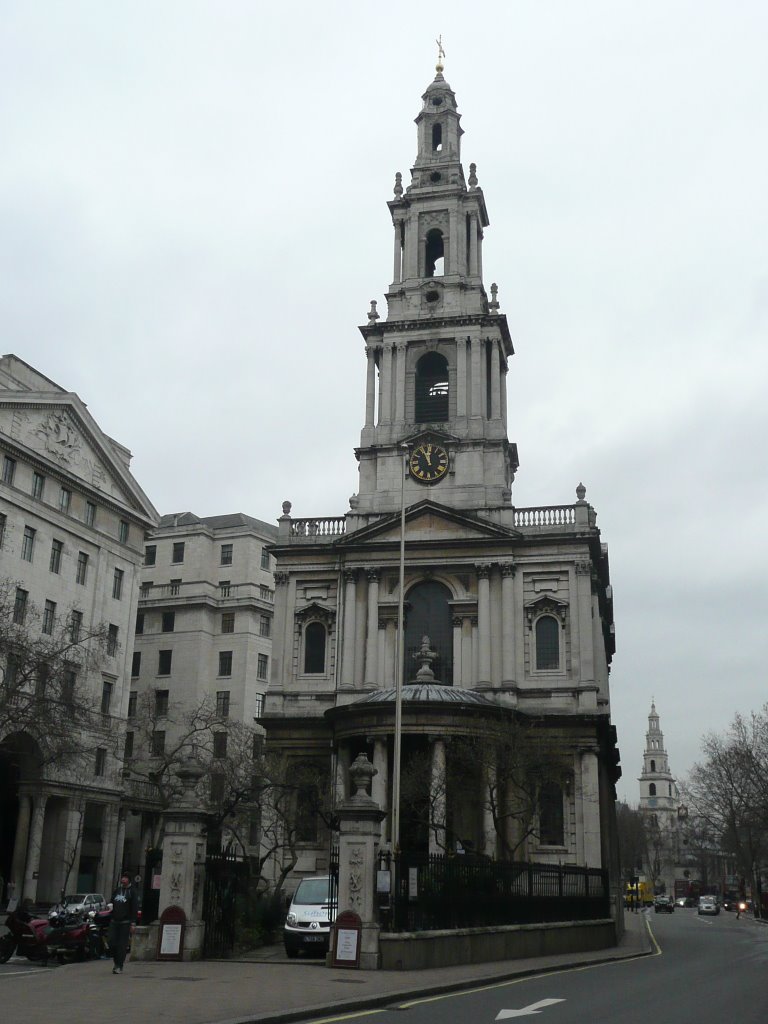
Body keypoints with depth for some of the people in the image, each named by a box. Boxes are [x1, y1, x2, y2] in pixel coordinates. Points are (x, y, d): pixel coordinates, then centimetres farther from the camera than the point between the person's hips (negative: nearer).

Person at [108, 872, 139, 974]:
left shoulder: (132, 891, -1)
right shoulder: (116, 890, 14)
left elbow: (135, 908, -6)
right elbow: (112, 904, 22)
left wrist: (133, 923, -12)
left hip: (125, 923, -4)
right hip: (114, 922, 5)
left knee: (122, 945, -4)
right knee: (112, 943, 0)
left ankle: (119, 967, 1)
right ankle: (116, 963, 19)